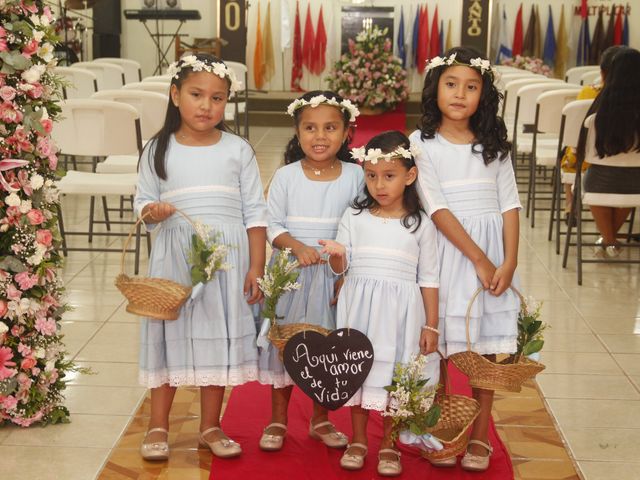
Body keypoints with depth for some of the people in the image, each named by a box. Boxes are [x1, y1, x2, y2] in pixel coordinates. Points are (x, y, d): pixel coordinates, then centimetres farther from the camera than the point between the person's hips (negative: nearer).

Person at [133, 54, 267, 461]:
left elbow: (255, 213, 2)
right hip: (175, 258, 0)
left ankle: (210, 426, 22)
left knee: (219, 337, 7)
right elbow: (143, 202, 7)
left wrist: (256, 267, -4)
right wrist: (151, 211, -17)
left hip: (227, 258, 0)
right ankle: (158, 426, 19)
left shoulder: (238, 150, 2)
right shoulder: (159, 150, 2)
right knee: (171, 335, 5)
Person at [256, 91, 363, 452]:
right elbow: (272, 225, -2)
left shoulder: (355, 176, -2)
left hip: (336, 274, 1)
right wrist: (297, 246, -20)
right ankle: (278, 419, 20)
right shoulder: (286, 176, -2)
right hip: (290, 273, 0)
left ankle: (321, 419, 26)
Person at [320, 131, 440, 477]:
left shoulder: (420, 225, -1)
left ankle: (389, 445, 22)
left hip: (400, 311, -1)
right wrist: (336, 254, -21)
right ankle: (358, 441, 26)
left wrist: (431, 325, 0)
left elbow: (429, 278, 2)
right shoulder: (354, 217, 2)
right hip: (360, 308, 2)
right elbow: (341, 267, 2)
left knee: (394, 376, 5)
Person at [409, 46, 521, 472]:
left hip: (493, 250, 3)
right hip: (447, 250, -3)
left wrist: (509, 262, -7)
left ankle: (480, 437, 17)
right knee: (439, 346, 1)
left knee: (487, 348, 6)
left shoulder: (493, 144, 8)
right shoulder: (423, 143, -3)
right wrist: (478, 259, -14)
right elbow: (437, 208, -10)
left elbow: (510, 204, 4)